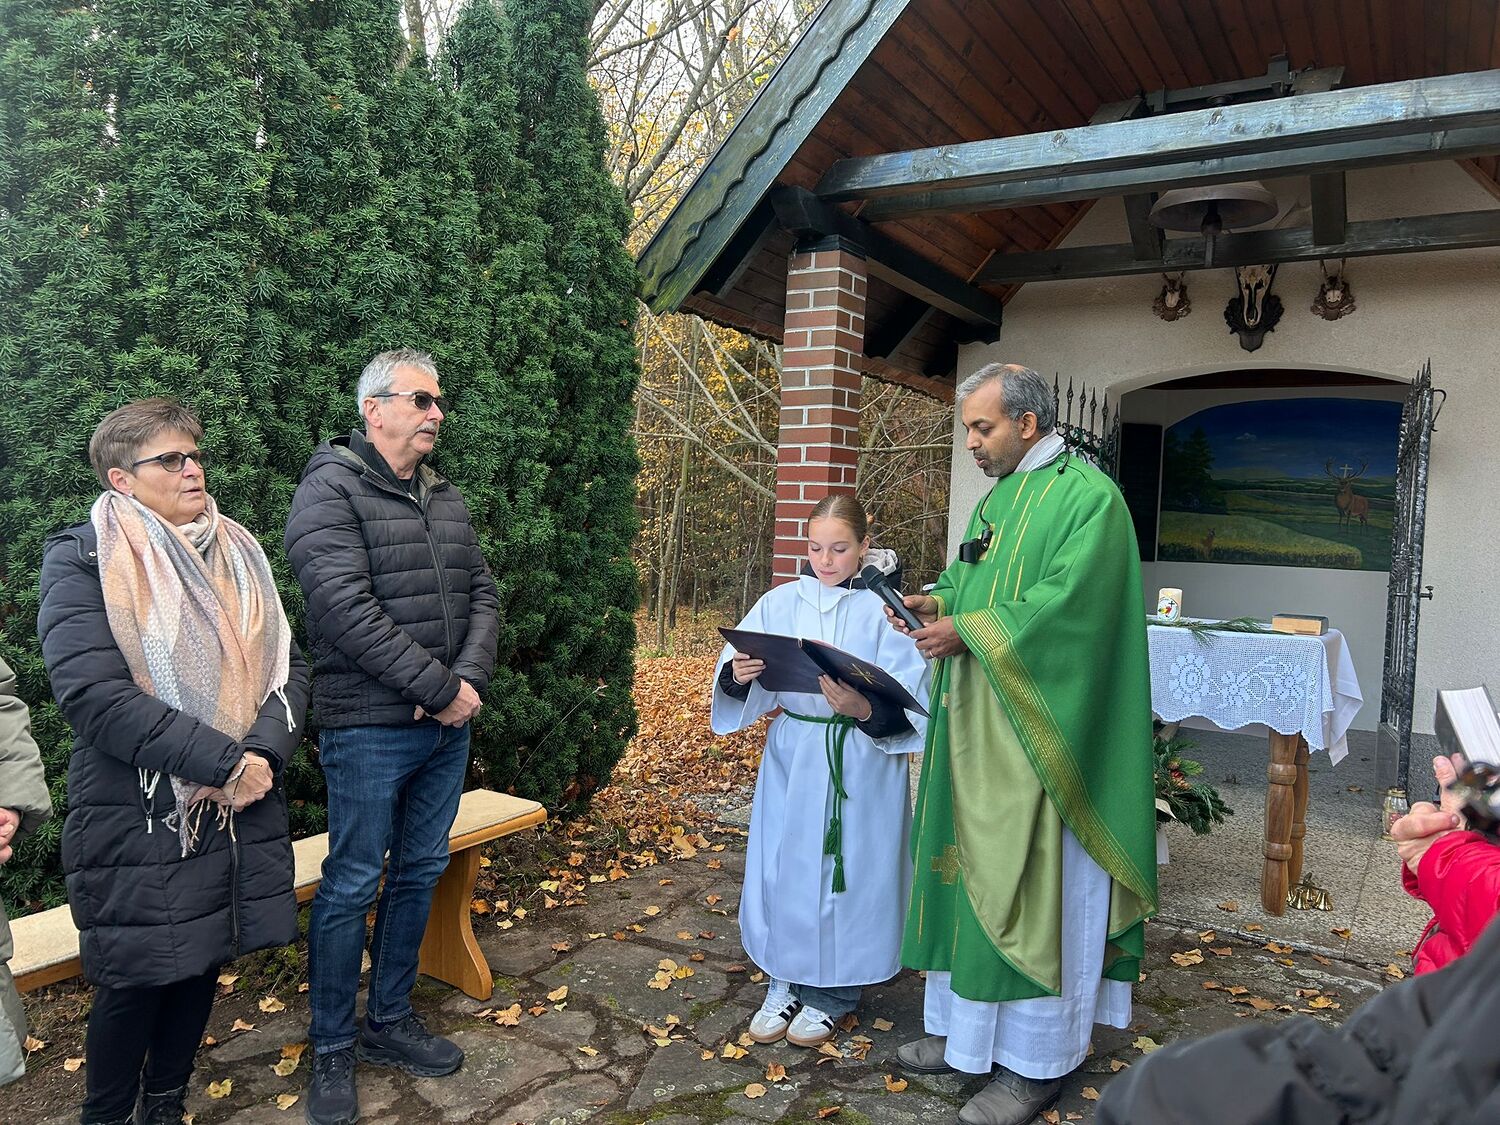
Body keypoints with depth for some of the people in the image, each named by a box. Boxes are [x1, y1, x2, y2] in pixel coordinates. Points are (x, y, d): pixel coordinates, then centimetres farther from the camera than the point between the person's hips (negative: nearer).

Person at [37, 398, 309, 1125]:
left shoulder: (236, 554, 9)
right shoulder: (82, 560, -7)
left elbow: (288, 665, 4)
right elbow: (93, 694, -18)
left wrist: (264, 754, -13)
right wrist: (222, 760, -21)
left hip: (240, 811, 5)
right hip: (137, 820, -5)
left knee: (203, 963, 16)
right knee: (135, 979, 7)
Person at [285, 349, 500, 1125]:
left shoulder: (446, 499, 11)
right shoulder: (332, 489, -10)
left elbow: (482, 596, 9)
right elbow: (347, 608, -21)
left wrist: (470, 682, -9)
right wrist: (442, 688, -18)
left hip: (448, 727, 7)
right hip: (369, 730, -7)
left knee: (421, 873, 16)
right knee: (352, 885, 4)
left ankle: (390, 1021, 33)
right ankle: (332, 1049, 23)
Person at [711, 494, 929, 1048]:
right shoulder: (781, 603, 1)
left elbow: (907, 706, -14)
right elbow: (734, 683, -4)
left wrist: (863, 709, -33)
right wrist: (737, 675, -26)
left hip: (861, 766, -2)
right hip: (792, 759, 3)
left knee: (846, 873, 6)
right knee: (784, 867, 10)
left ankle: (830, 993, 28)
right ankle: (785, 984, 31)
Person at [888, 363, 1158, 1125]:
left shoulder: (1088, 496, -12)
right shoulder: (996, 500, 15)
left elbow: (1068, 601, -22)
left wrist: (967, 631, -20)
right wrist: (934, 601, 0)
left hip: (1033, 732, -8)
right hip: (973, 722, 9)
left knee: (1027, 885, 0)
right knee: (969, 870, 14)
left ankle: (1037, 1059, 16)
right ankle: (967, 1025, 29)